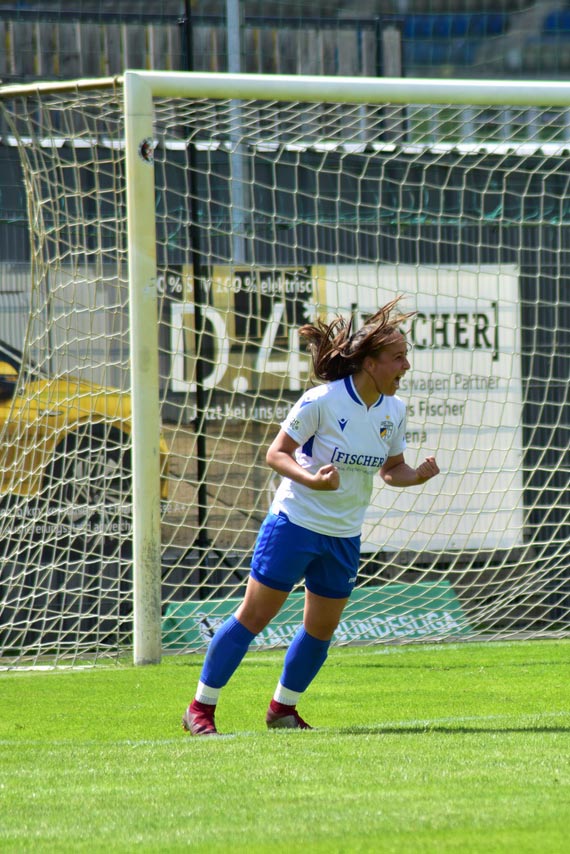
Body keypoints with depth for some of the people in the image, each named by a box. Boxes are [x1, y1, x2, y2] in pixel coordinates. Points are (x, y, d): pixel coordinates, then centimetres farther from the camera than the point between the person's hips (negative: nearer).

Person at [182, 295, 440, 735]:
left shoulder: (394, 410, -1)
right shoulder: (321, 401, -19)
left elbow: (392, 469, 11)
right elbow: (276, 453, -14)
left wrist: (416, 476, -11)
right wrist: (311, 479, -31)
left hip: (343, 537, 6)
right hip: (295, 522, -6)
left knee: (322, 629, 9)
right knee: (254, 616, -3)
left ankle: (283, 709, 28)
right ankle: (201, 708, 6)